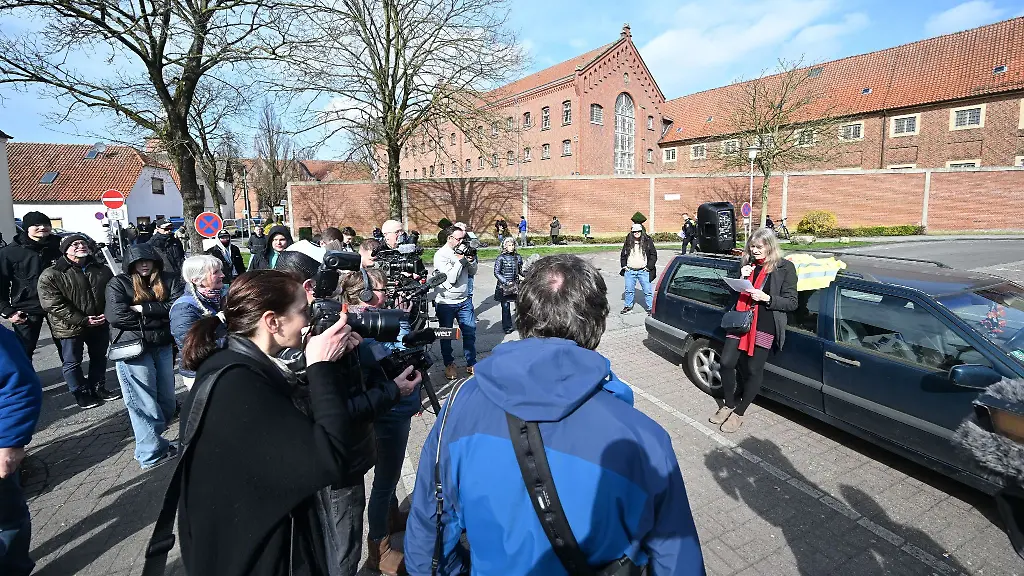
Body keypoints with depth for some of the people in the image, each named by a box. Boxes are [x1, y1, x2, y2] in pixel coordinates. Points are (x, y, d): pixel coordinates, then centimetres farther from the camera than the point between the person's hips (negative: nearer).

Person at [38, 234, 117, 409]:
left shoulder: (102, 271, 4)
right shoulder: (51, 275, -11)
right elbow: (53, 304, -17)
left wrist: (107, 314, -7)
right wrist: (83, 320, -22)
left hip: (100, 324, 4)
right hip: (70, 327, -4)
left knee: (99, 358, 18)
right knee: (72, 362, 10)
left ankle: (98, 388, 35)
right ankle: (81, 394, 25)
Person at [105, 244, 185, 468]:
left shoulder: (169, 280, 5)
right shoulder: (119, 284, -2)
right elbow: (116, 316, -15)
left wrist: (142, 309, -14)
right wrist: (159, 317, -11)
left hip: (163, 347, 4)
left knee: (166, 399, 12)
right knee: (144, 402, 0)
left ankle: (151, 440, 30)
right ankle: (153, 454, 11)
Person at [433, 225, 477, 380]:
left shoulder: (463, 250, 4)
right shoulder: (440, 255, -13)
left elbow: (473, 271, 9)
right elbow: (451, 278, -21)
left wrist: (471, 259, -10)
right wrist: (461, 260, -19)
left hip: (464, 300, 5)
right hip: (445, 302, -4)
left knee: (470, 331, 6)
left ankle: (471, 364, 19)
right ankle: (449, 364, 27)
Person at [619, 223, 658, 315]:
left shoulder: (648, 241, -2)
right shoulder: (628, 242, 5)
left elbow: (654, 255, 1)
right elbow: (623, 254, 15)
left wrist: (649, 267, -5)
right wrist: (624, 266, 5)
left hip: (643, 271, -2)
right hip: (630, 271, 3)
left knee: (648, 290, -1)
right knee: (629, 290, 11)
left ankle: (650, 308, 9)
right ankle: (628, 307, 25)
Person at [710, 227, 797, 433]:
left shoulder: (785, 268, -3)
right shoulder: (748, 263, 12)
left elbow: (791, 302, -3)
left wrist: (766, 298, -18)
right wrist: (741, 278, -4)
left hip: (764, 326, -4)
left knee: (753, 371, 2)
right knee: (727, 363, 1)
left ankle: (739, 413, 17)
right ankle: (728, 405, 22)